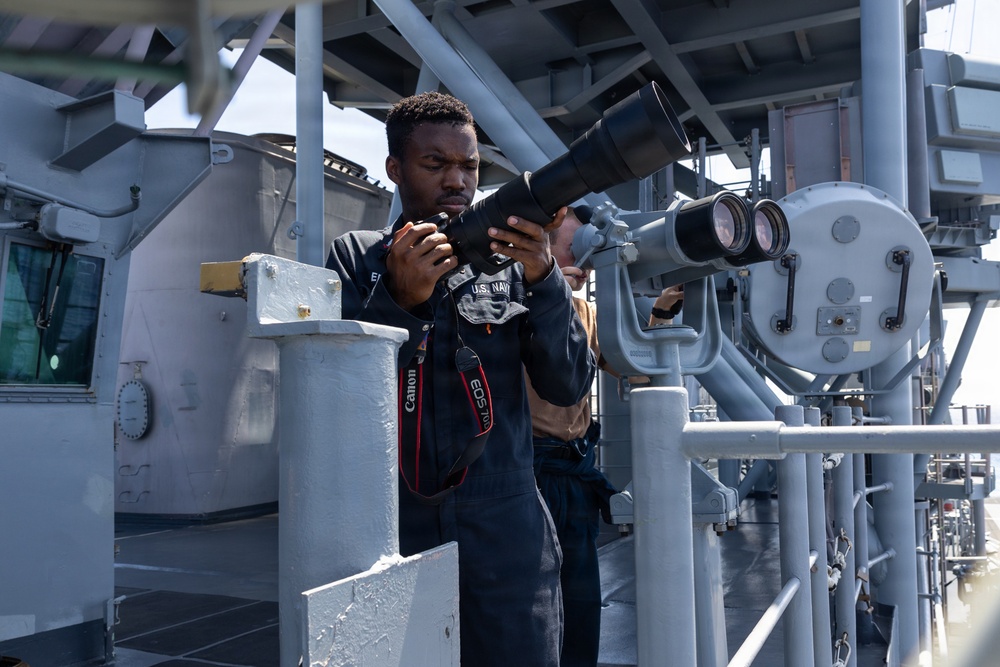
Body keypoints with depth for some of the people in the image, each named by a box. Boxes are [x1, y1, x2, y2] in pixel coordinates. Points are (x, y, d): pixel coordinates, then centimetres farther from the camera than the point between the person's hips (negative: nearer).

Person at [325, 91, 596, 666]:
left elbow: (569, 386, -3)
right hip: (393, 529, 0)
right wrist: (398, 298, -21)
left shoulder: (508, 260, 4)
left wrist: (543, 279, -17)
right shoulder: (356, 258, 4)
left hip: (506, 530, 1)